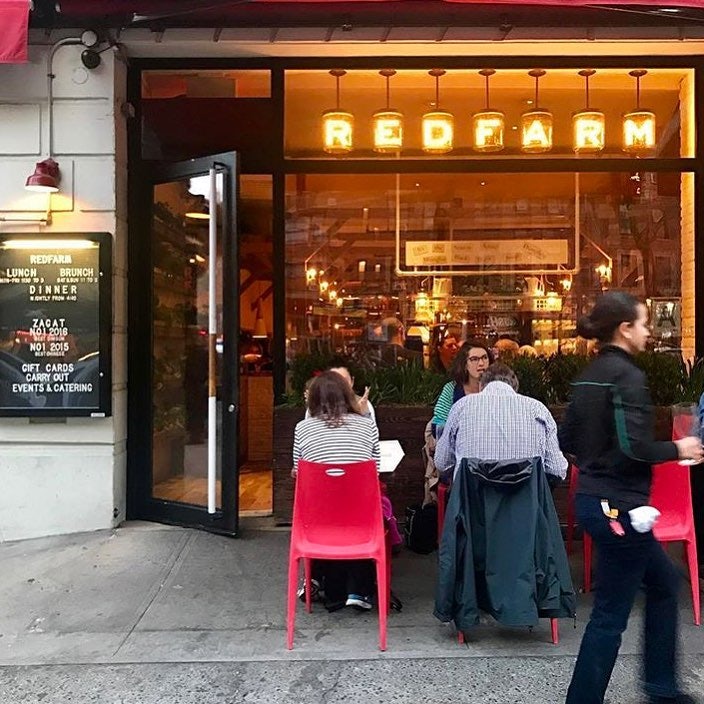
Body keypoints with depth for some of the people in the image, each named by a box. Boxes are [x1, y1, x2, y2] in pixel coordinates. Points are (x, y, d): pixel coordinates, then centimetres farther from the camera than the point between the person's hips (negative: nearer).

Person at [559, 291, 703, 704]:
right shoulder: (627, 375, -17)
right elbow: (634, 446, -25)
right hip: (618, 505, -10)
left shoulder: (589, 376, 9)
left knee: (664, 581, 25)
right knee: (612, 613, 3)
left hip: (594, 498, 10)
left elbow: (568, 440, 13)